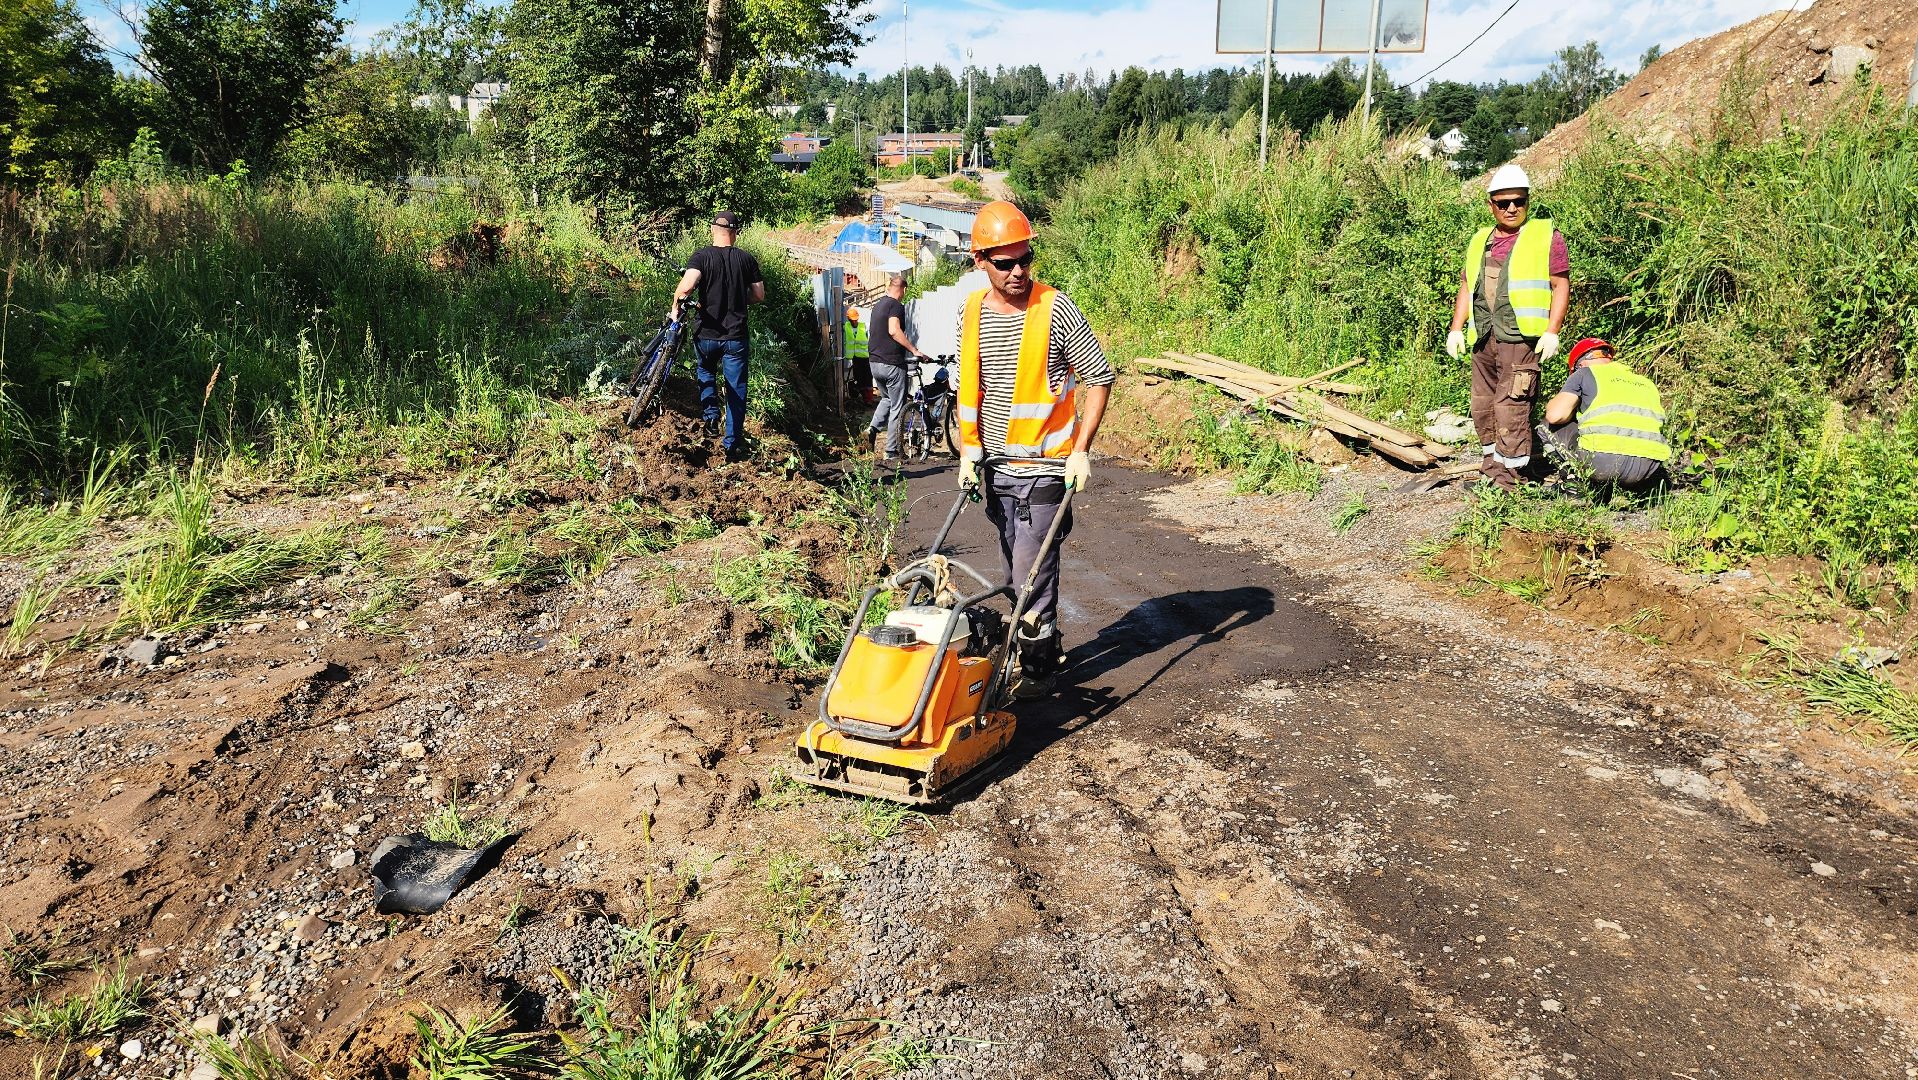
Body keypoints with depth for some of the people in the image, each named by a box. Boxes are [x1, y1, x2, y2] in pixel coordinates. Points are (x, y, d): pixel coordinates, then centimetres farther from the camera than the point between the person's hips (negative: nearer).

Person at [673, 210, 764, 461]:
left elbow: (686, 286, -24)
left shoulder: (701, 256, -8)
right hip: (736, 336, 0)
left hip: (707, 334, 0)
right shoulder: (746, 258, -1)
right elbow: (759, 295, 4)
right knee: (736, 389, 9)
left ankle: (711, 417, 13)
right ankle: (732, 445, 11)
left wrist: (675, 307, -7)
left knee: (706, 372, 29)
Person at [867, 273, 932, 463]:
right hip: (892, 363, -8)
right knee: (897, 407, 2)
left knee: (886, 399, 27)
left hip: (875, 363, 8)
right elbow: (894, 331, -26)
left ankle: (873, 428, 4)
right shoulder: (896, 305, -11)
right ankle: (892, 451, 3)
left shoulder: (878, 305, 15)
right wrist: (914, 350, -22)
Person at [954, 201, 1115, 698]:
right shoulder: (971, 312, 3)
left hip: (1044, 466, -6)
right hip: (995, 466, 6)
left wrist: (1080, 450, -13)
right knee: (1019, 570, 16)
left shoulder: (1056, 310, -12)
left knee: (1032, 572, -6)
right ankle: (1049, 644, 33)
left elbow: (1099, 378, -7)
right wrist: (968, 450, 3)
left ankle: (1037, 667, 8)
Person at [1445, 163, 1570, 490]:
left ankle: (1509, 478, -10)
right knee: (1482, 403, 9)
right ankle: (1491, 465, 21)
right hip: (1483, 336, 6)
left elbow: (1561, 285, -1)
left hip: (1521, 336, -6)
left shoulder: (1546, 236, 3)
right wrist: (1456, 328, 11)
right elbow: (1466, 285, 22)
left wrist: (1552, 332, -10)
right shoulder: (1479, 241, 20)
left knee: (1511, 405, -13)